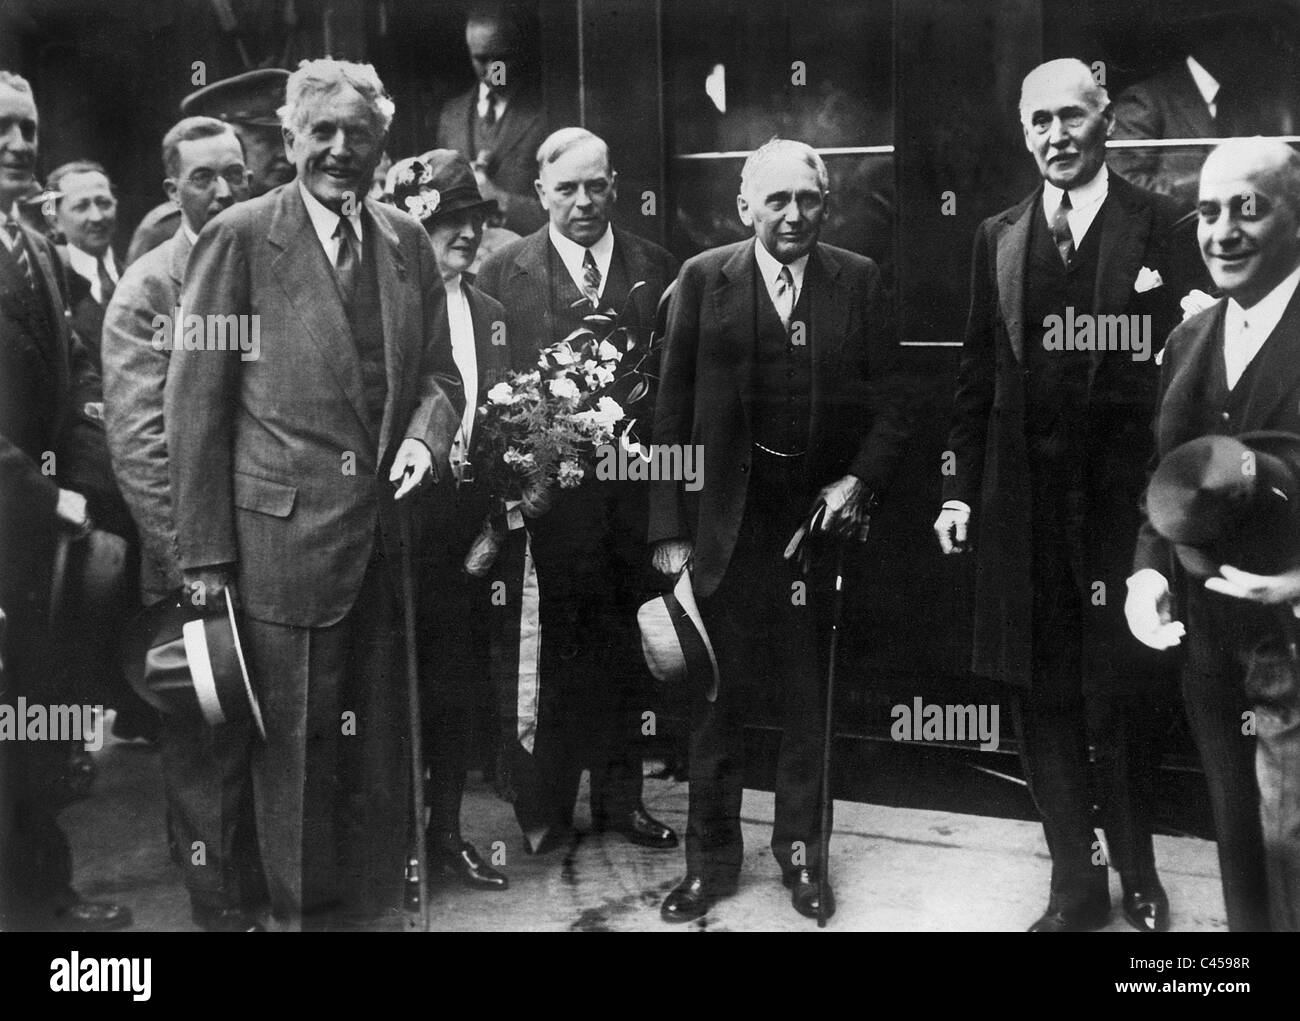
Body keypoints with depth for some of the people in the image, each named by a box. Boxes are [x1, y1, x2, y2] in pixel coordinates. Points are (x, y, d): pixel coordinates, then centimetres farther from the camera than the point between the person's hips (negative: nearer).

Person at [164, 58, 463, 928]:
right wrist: (206, 553, -9)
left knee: (379, 752, 14)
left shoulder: (407, 241, 10)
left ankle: (374, 907, 29)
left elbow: (438, 371, 16)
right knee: (297, 753, 4)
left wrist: (425, 435, -8)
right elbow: (195, 402, -6)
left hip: (388, 531, 5)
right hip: (284, 538, -5)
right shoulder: (239, 238, -5)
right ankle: (302, 911, 21)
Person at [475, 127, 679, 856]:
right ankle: (545, 808, 17)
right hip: (545, 488, -2)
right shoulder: (504, 273, 1)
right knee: (545, 650, 4)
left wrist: (638, 399, -8)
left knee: (623, 646, 11)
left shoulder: (658, 269, 7)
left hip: (633, 487, 2)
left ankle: (620, 796, 25)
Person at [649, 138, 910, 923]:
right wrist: (669, 527, -6)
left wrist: (862, 480, -13)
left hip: (822, 513, 1)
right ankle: (712, 857, 22)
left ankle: (801, 852, 26)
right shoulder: (704, 279, -1)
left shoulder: (859, 281, 2)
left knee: (811, 698, 10)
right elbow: (672, 410, -2)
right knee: (718, 697, 7)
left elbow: (889, 401, 3)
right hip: (727, 520, 0)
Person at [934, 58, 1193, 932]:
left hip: (1124, 497, -3)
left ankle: (1138, 868, 29)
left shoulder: (1158, 226, -2)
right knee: (1043, 698, 9)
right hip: (1024, 500, 3)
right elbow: (977, 373, 10)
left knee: (1126, 696, 7)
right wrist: (962, 488, 6)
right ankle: (1076, 882, 23)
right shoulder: (999, 237, 10)